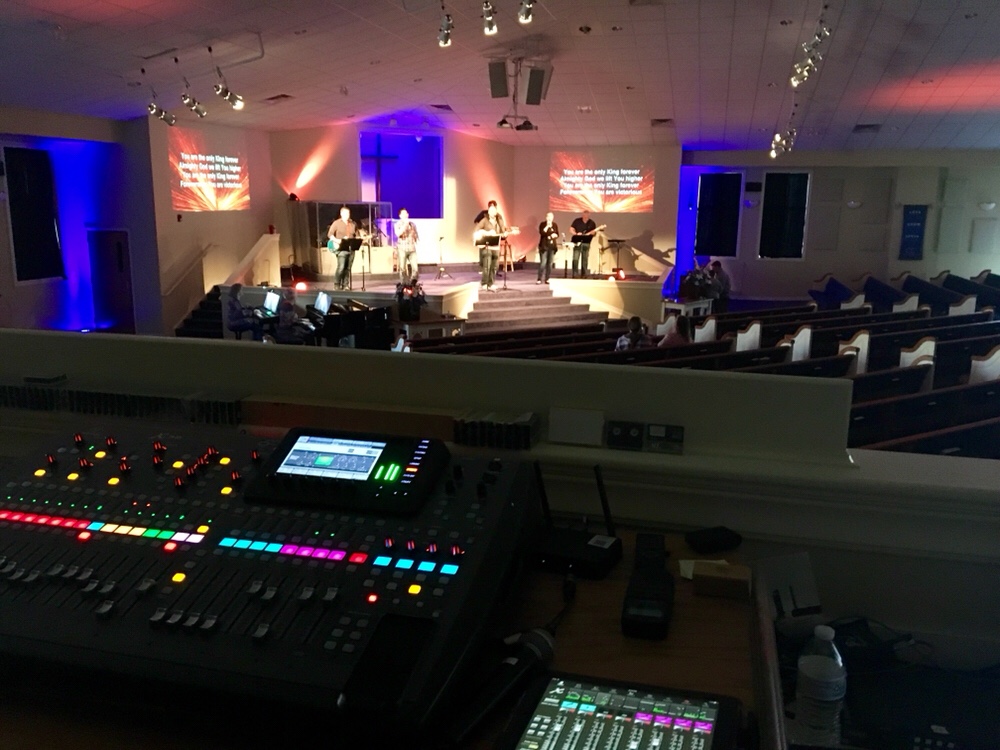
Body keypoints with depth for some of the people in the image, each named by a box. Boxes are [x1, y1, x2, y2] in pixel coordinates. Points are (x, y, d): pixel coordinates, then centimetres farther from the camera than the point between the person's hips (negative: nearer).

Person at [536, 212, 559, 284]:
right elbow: (541, 233, -15)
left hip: (552, 246, 4)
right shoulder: (542, 224, -1)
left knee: (550, 263, 3)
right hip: (544, 246, -4)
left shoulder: (555, 225, 11)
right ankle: (539, 279, -7)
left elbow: (557, 235, 15)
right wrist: (547, 226, -19)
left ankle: (547, 279, 9)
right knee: (543, 263, -10)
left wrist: (555, 235, -7)